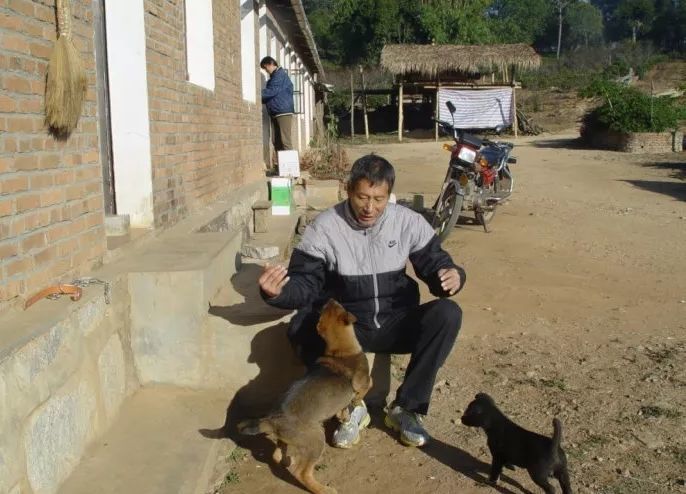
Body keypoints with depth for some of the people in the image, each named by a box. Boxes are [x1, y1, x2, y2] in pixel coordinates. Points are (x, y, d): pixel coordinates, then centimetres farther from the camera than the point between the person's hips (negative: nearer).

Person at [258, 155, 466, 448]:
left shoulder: (409, 221, -3)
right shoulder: (324, 227, -9)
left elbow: (434, 264, 3)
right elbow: (305, 285, -9)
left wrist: (452, 276, -22)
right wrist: (277, 292, -32)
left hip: (395, 323, 2)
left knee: (448, 314, -26)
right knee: (301, 328, -33)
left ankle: (406, 408, -13)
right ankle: (349, 408, -10)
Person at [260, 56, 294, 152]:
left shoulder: (280, 75, -6)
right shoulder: (274, 76, 23)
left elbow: (272, 91, -16)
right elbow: (270, 95, 22)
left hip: (283, 112, -9)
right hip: (275, 113, 9)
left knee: (285, 140, -12)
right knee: (277, 141, 5)